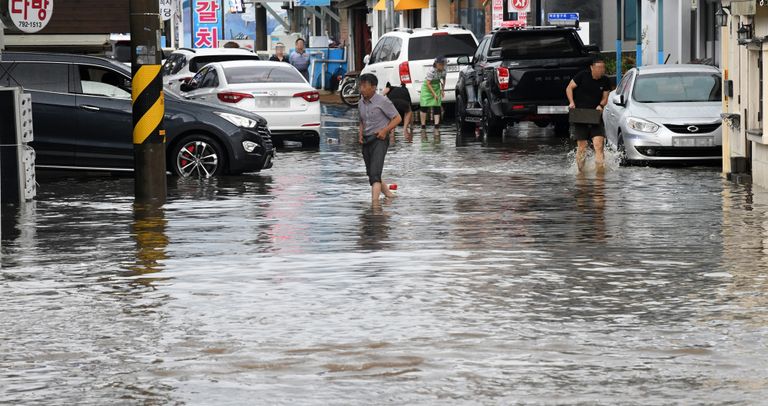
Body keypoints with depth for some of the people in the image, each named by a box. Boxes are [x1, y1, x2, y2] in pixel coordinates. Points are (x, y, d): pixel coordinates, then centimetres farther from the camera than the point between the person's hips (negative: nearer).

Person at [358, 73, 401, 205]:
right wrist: (360, 133, 6)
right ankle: (388, 193, 36)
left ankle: (375, 202, -31)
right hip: (366, 140, 7)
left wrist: (384, 130, -17)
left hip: (379, 139, -7)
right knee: (370, 173, 14)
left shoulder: (382, 101, -10)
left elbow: (397, 118, -5)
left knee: (375, 173, -21)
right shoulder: (361, 103, 10)